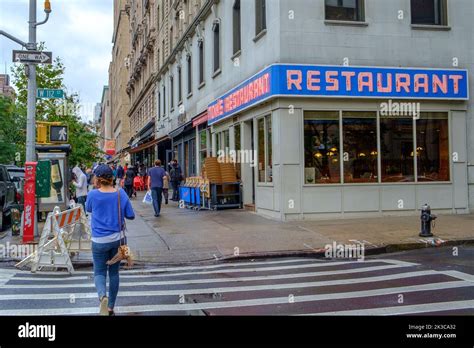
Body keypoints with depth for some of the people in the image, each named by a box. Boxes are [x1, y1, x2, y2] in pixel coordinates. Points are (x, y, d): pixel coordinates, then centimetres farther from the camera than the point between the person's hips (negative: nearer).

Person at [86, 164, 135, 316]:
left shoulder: (93, 194, -11)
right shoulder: (120, 193, -6)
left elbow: (88, 209, 12)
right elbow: (131, 215, 0)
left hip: (100, 240, -2)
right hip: (117, 239, 3)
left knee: (99, 272, 8)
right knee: (114, 272, 15)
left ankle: (103, 296, -23)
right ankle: (111, 307, 23)